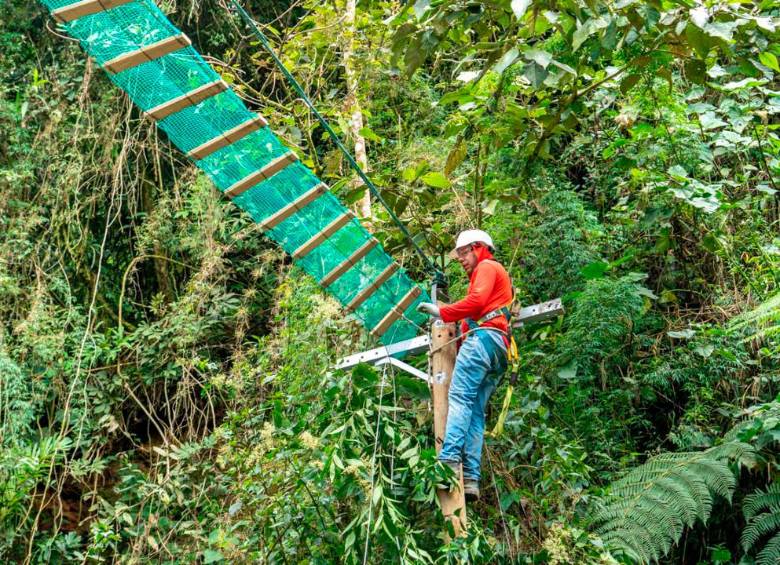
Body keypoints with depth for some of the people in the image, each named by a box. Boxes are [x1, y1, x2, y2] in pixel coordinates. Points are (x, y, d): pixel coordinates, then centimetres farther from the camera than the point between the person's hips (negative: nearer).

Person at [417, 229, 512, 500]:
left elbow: (476, 301, -9)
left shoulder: (487, 267, 9)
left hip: (483, 336, -9)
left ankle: (450, 459, -35)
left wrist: (442, 312, -4)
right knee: (476, 412, 0)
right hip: (500, 347, 9)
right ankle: (471, 478, -9)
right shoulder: (499, 276, 37)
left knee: (460, 397, -21)